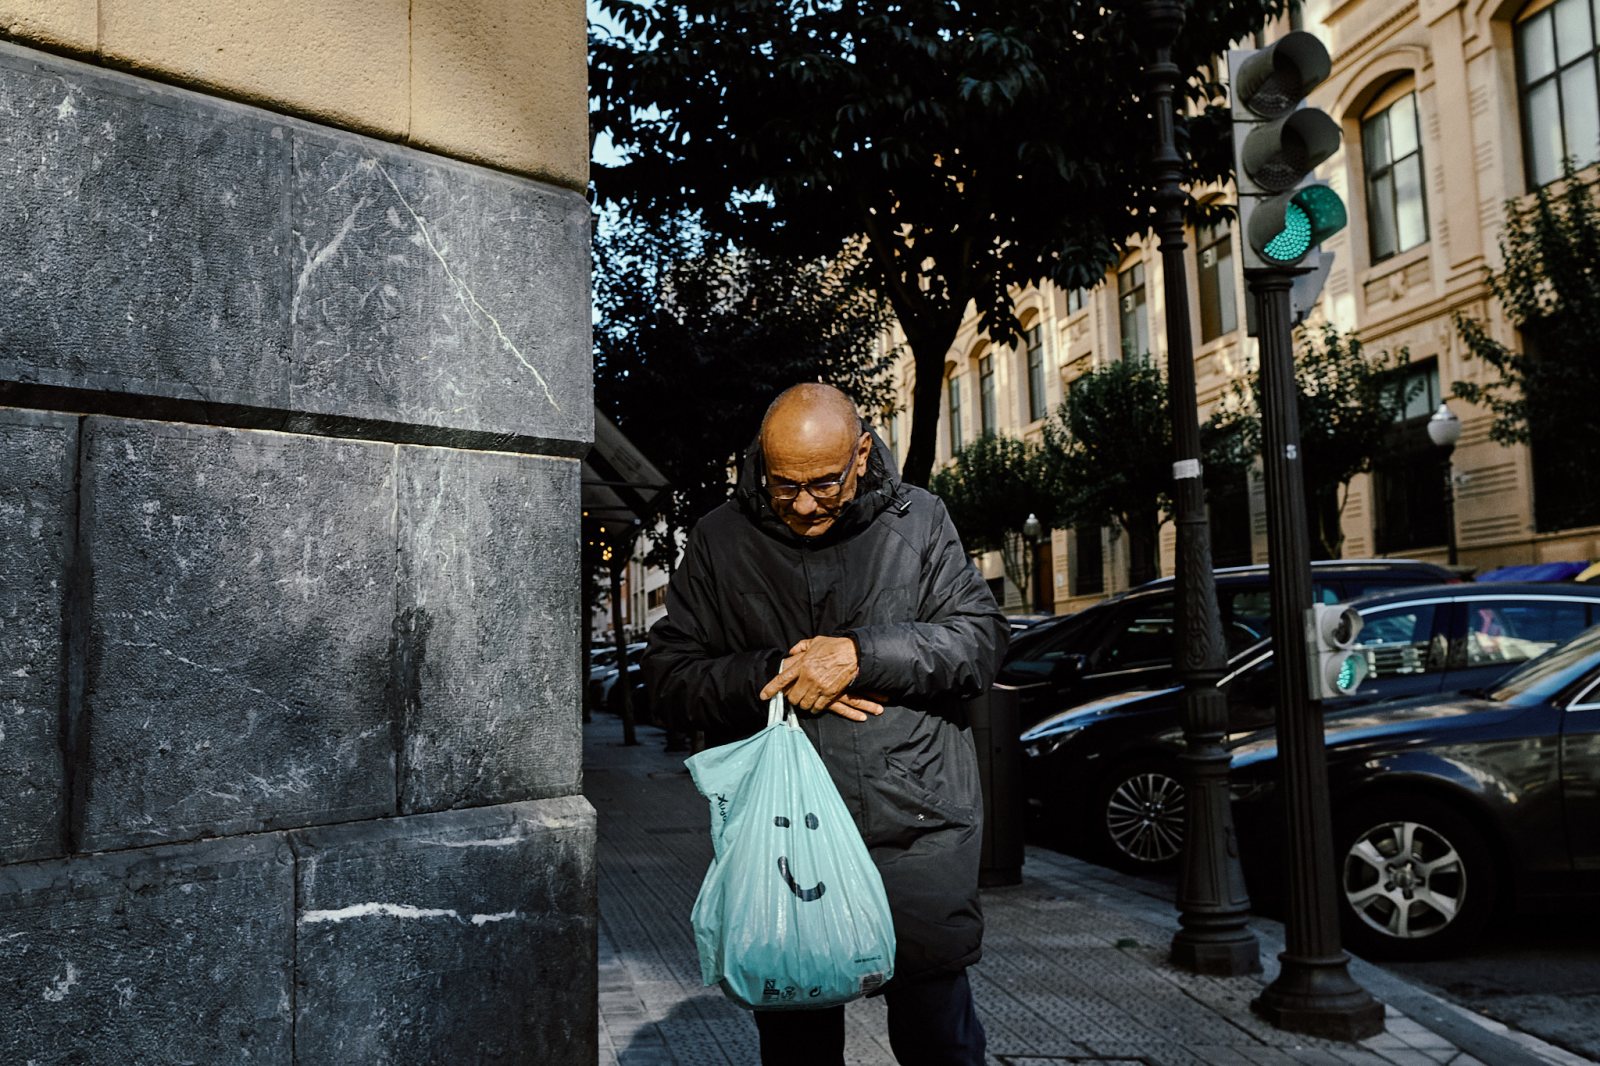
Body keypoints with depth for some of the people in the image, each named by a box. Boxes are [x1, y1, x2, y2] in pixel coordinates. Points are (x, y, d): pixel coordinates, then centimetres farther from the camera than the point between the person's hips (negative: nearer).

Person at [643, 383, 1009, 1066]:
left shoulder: (918, 520, 3)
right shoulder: (721, 540, 4)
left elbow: (982, 637, -2)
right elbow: (668, 670, 4)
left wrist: (861, 655, -15)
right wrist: (772, 676, -13)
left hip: (918, 829, -1)